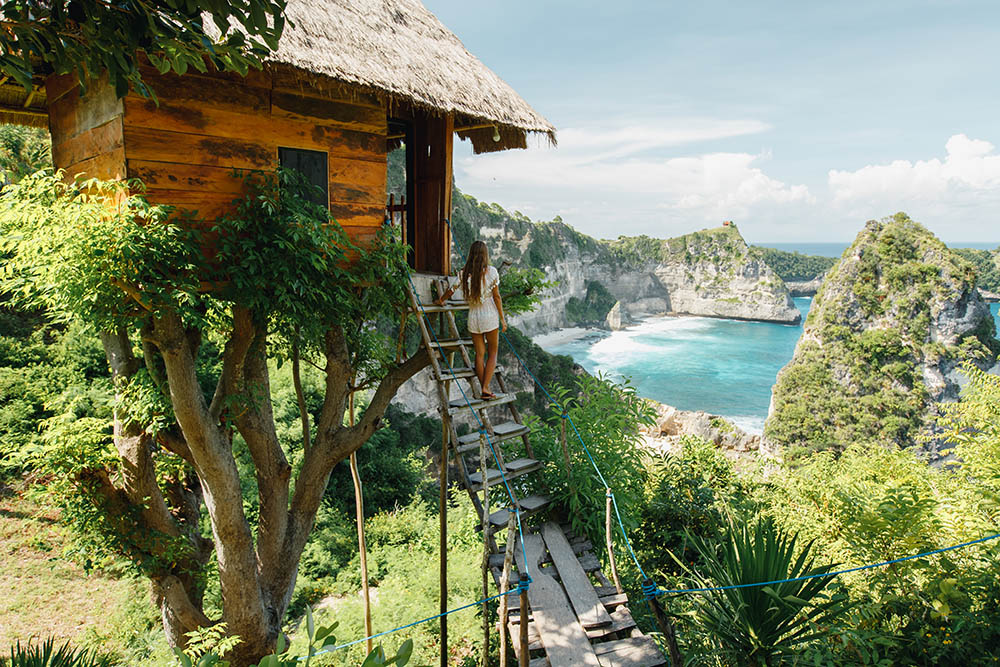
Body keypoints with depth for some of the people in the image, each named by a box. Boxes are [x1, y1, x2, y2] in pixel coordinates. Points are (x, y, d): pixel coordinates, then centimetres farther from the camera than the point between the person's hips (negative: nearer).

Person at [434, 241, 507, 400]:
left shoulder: (464, 273, -1)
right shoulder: (491, 271, -8)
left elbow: (451, 290, 12)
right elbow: (496, 297, -6)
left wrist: (440, 301, 32)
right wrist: (502, 318, 1)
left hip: (473, 317, 3)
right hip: (490, 315, -3)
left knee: (480, 354, 10)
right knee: (492, 353, 8)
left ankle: (484, 390, 12)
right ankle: (486, 387, -3)